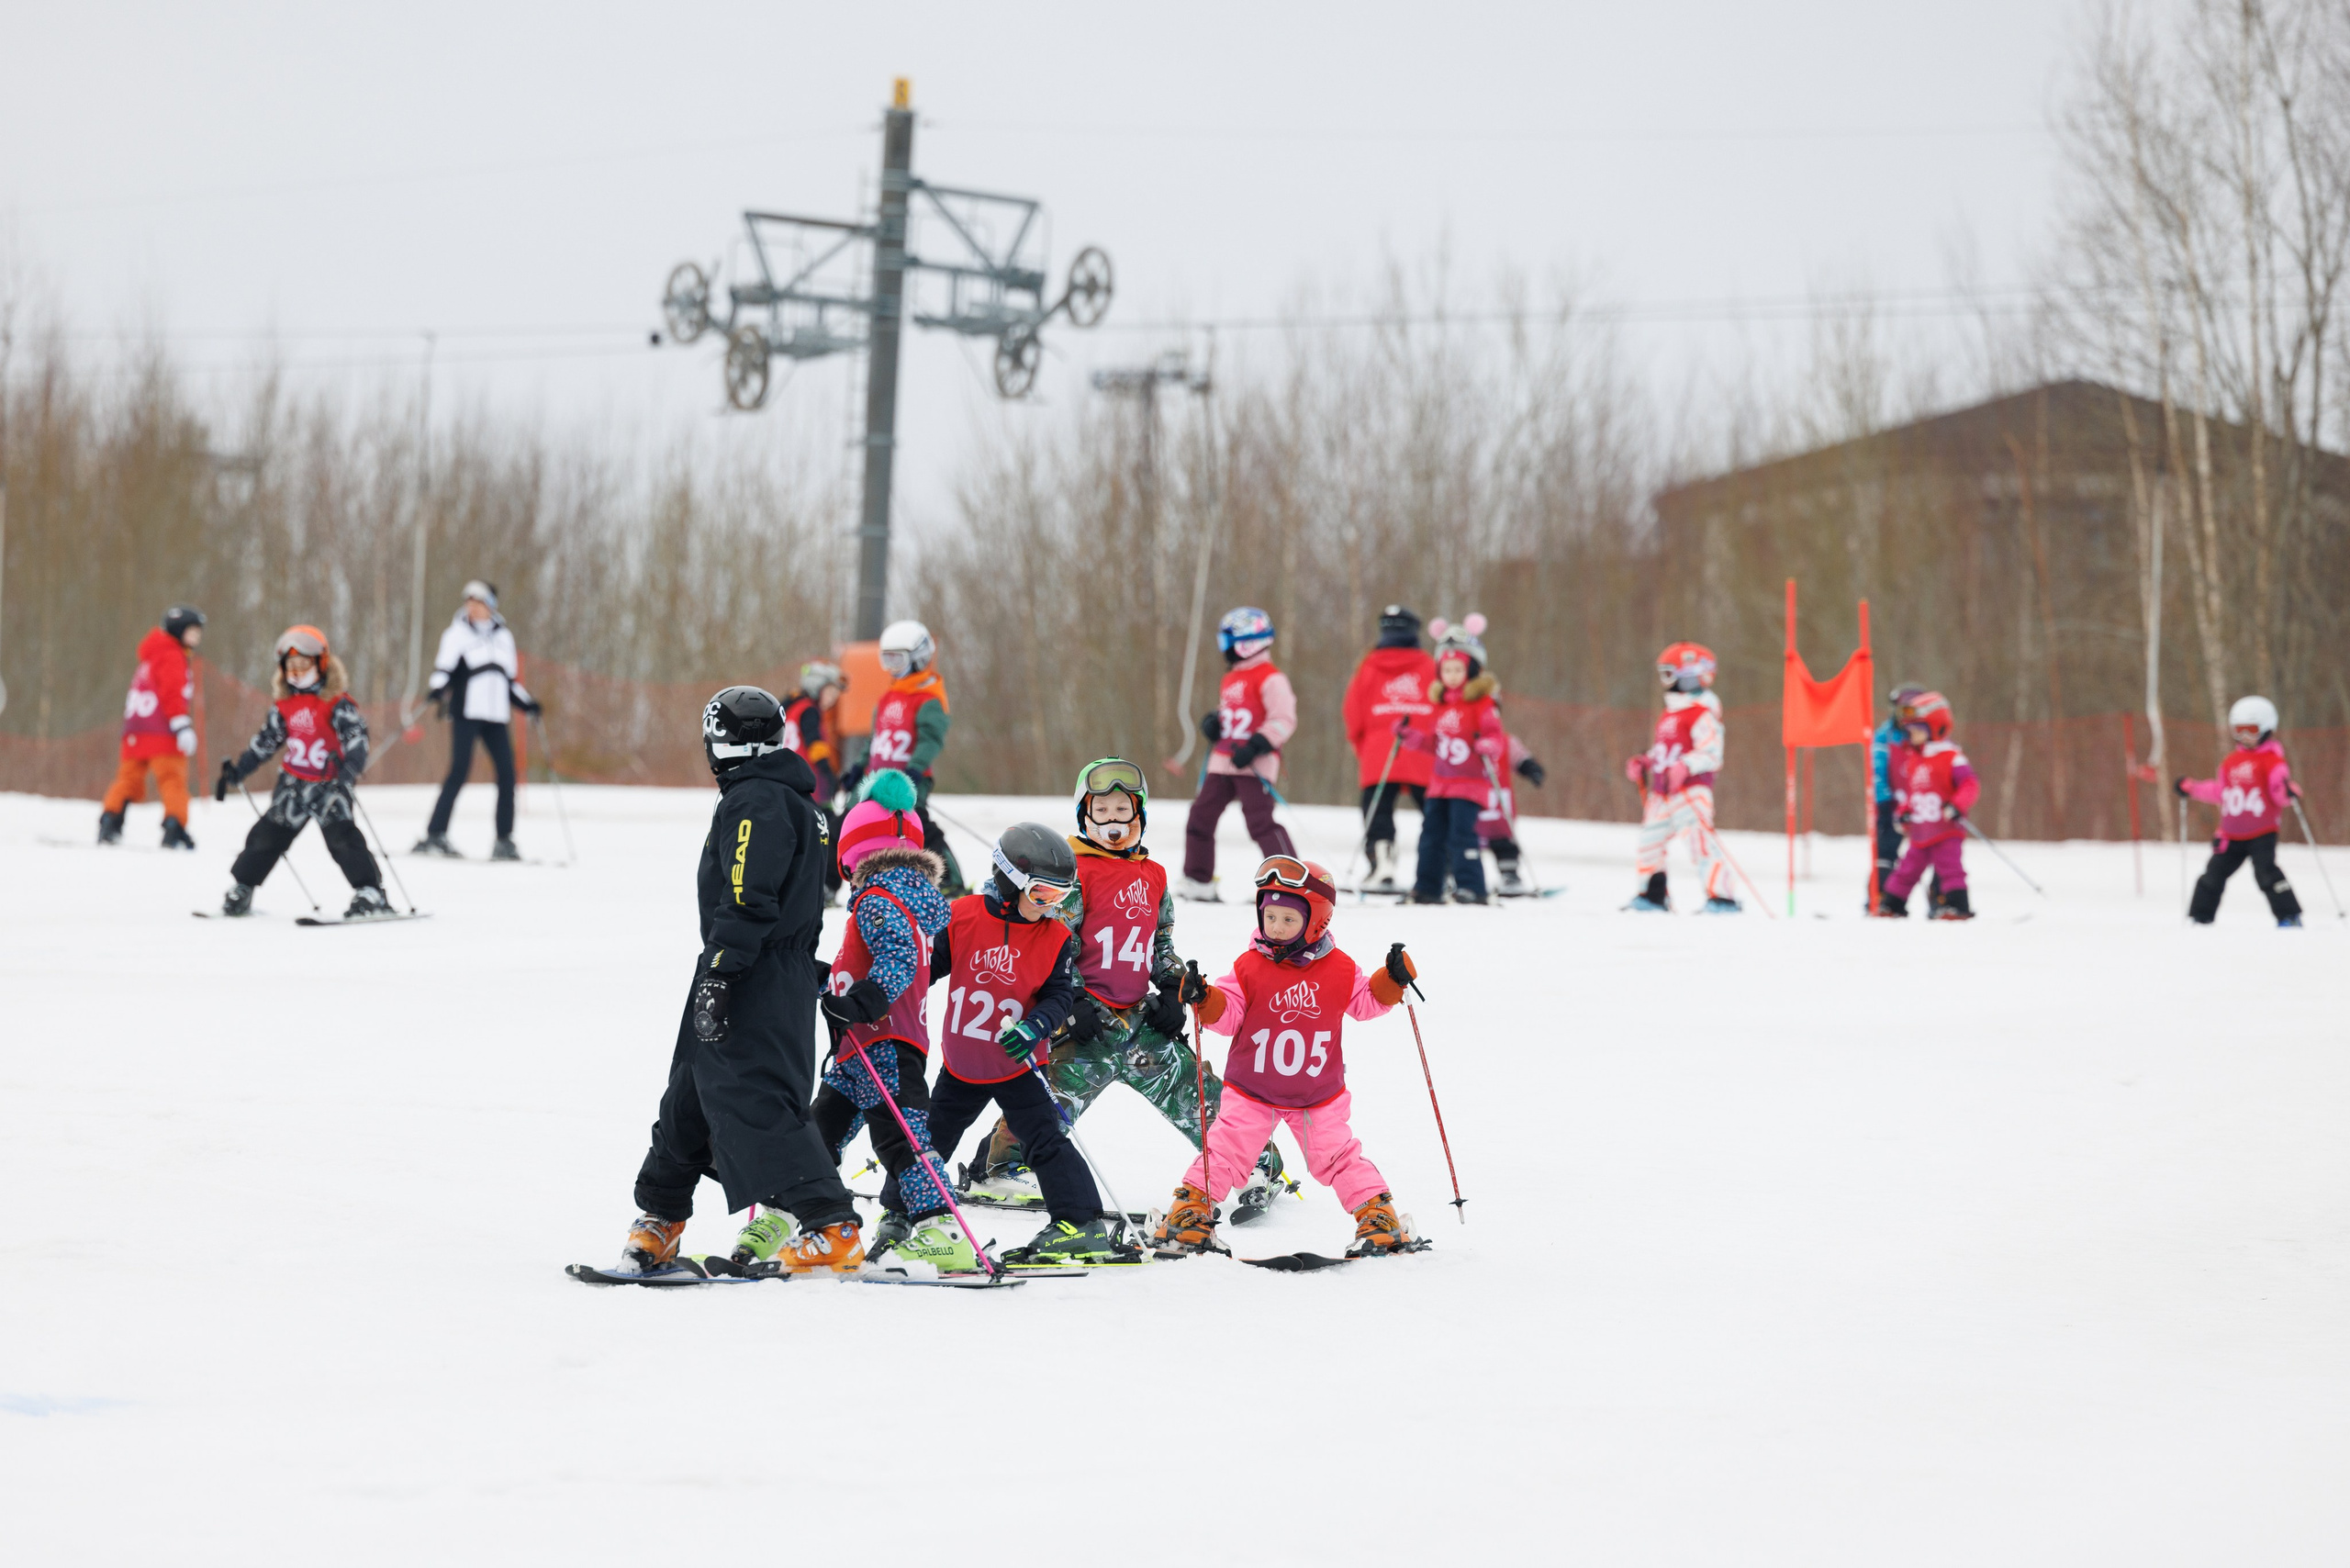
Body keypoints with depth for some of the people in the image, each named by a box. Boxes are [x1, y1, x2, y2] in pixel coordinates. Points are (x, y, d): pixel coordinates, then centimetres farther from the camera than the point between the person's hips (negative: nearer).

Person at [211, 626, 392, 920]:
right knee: (266, 837, 9)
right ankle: (240, 891, 25)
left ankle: (370, 896, -17)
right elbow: (264, 742, 17)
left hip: (328, 784, -6)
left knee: (341, 837, -20)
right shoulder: (284, 705, 7)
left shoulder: (337, 703, -11)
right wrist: (234, 771, 15)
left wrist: (349, 769, -37)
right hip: (292, 784, 6)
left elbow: (356, 739, -20)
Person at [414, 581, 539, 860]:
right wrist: (438, 692, -25)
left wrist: (527, 704, 14)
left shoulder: (503, 636, 18)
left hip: (497, 717, 5)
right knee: (459, 771, -14)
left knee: (507, 773, -4)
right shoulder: (458, 633, 3)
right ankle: (435, 835, -12)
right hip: (466, 713, -5)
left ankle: (504, 840, 2)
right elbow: (444, 668, -7)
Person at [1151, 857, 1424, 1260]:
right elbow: (1228, 1013, -6)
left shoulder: (1339, 969, -4)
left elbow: (1366, 1002, 9)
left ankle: (1379, 1217, 10)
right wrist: (1204, 999, -25)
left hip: (1320, 1097, 0)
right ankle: (1190, 1212, 4)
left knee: (1338, 1157, 1)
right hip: (1252, 1092, 0)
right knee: (1225, 1150, -6)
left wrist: (1392, 979, -8)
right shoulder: (1250, 966, -8)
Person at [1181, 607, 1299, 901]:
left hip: (1253, 766, -9)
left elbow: (1283, 720, -16)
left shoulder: (1269, 678, -10)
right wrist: (1212, 722, 7)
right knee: (1200, 818, 8)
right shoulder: (1230, 678, 18)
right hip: (1222, 762, 9)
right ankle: (1198, 883, 18)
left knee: (1260, 821, -16)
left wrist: (1256, 746, -25)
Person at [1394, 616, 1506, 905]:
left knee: (1461, 833, -15)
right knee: (1432, 834, 9)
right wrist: (1409, 735, 11)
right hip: (1440, 781, 8)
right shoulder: (1442, 703, 14)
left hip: (1470, 782, -8)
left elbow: (1497, 736, -12)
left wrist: (1489, 746, -33)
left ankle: (1470, 888, -12)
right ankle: (1427, 888, 16)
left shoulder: (1483, 704, -8)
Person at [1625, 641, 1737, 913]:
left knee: (1699, 839, -17)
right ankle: (1652, 896, 29)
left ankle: (1721, 898, -18)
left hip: (1691, 790, -10)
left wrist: (1685, 767, -32)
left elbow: (1711, 754, -18)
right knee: (1650, 839, 15)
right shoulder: (1670, 714, 19)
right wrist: (1644, 761, 14)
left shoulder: (1703, 715, -10)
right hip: (1662, 792, 10)